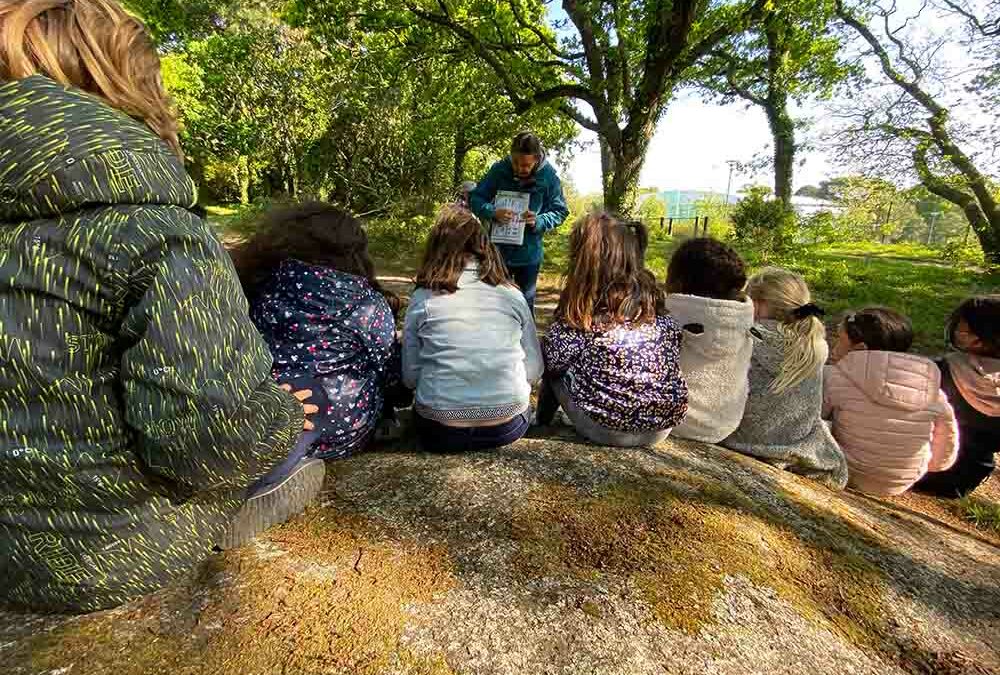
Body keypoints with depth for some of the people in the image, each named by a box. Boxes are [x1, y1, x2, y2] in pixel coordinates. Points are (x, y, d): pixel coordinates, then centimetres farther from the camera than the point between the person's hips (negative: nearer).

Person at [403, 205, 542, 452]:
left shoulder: (423, 299, -3)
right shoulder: (511, 294, 0)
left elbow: (410, 376, 0)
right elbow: (534, 369, 3)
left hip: (440, 431, 0)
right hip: (508, 427, 1)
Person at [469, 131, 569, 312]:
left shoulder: (549, 176, -11)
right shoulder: (499, 170, -11)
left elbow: (560, 211, -3)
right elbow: (475, 198, -6)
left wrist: (539, 221, -23)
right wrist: (493, 212, -26)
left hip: (529, 254, 0)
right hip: (498, 250, 1)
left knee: (525, 305, 14)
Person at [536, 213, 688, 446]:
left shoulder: (584, 310, -14)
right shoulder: (653, 298, 1)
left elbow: (553, 360, -9)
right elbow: (674, 353, 8)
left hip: (607, 428, -6)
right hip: (664, 424, 6)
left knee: (556, 368, 15)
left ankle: (542, 424, 34)